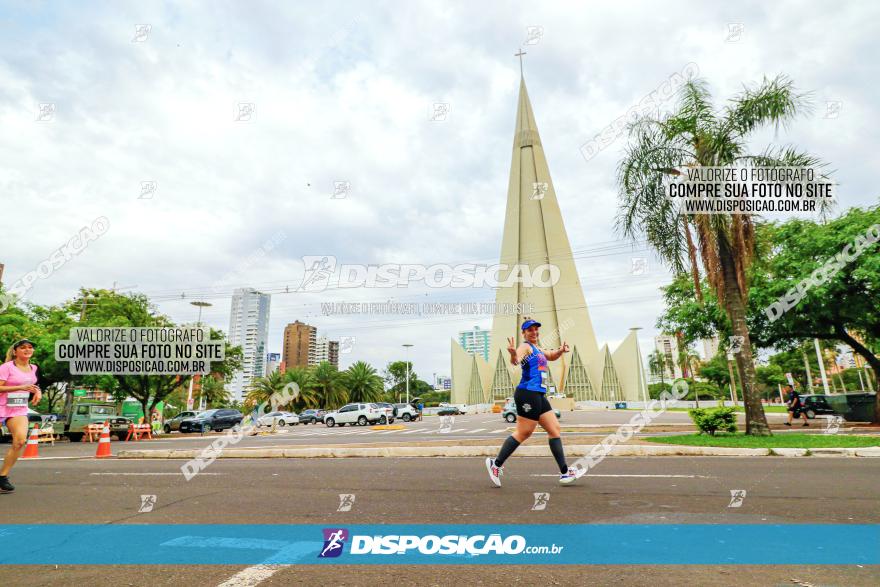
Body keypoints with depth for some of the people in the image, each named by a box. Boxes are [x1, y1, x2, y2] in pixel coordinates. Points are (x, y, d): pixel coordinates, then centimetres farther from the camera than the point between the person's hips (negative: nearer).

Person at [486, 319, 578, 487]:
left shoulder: (538, 349, 21)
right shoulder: (525, 346, -7)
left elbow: (552, 356, 39)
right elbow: (516, 361, -27)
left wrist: (560, 351, 17)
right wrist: (513, 354, -51)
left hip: (539, 395, 10)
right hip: (528, 394, -10)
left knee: (555, 429, 10)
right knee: (523, 433, -7)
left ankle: (565, 472, 16)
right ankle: (496, 463, 4)